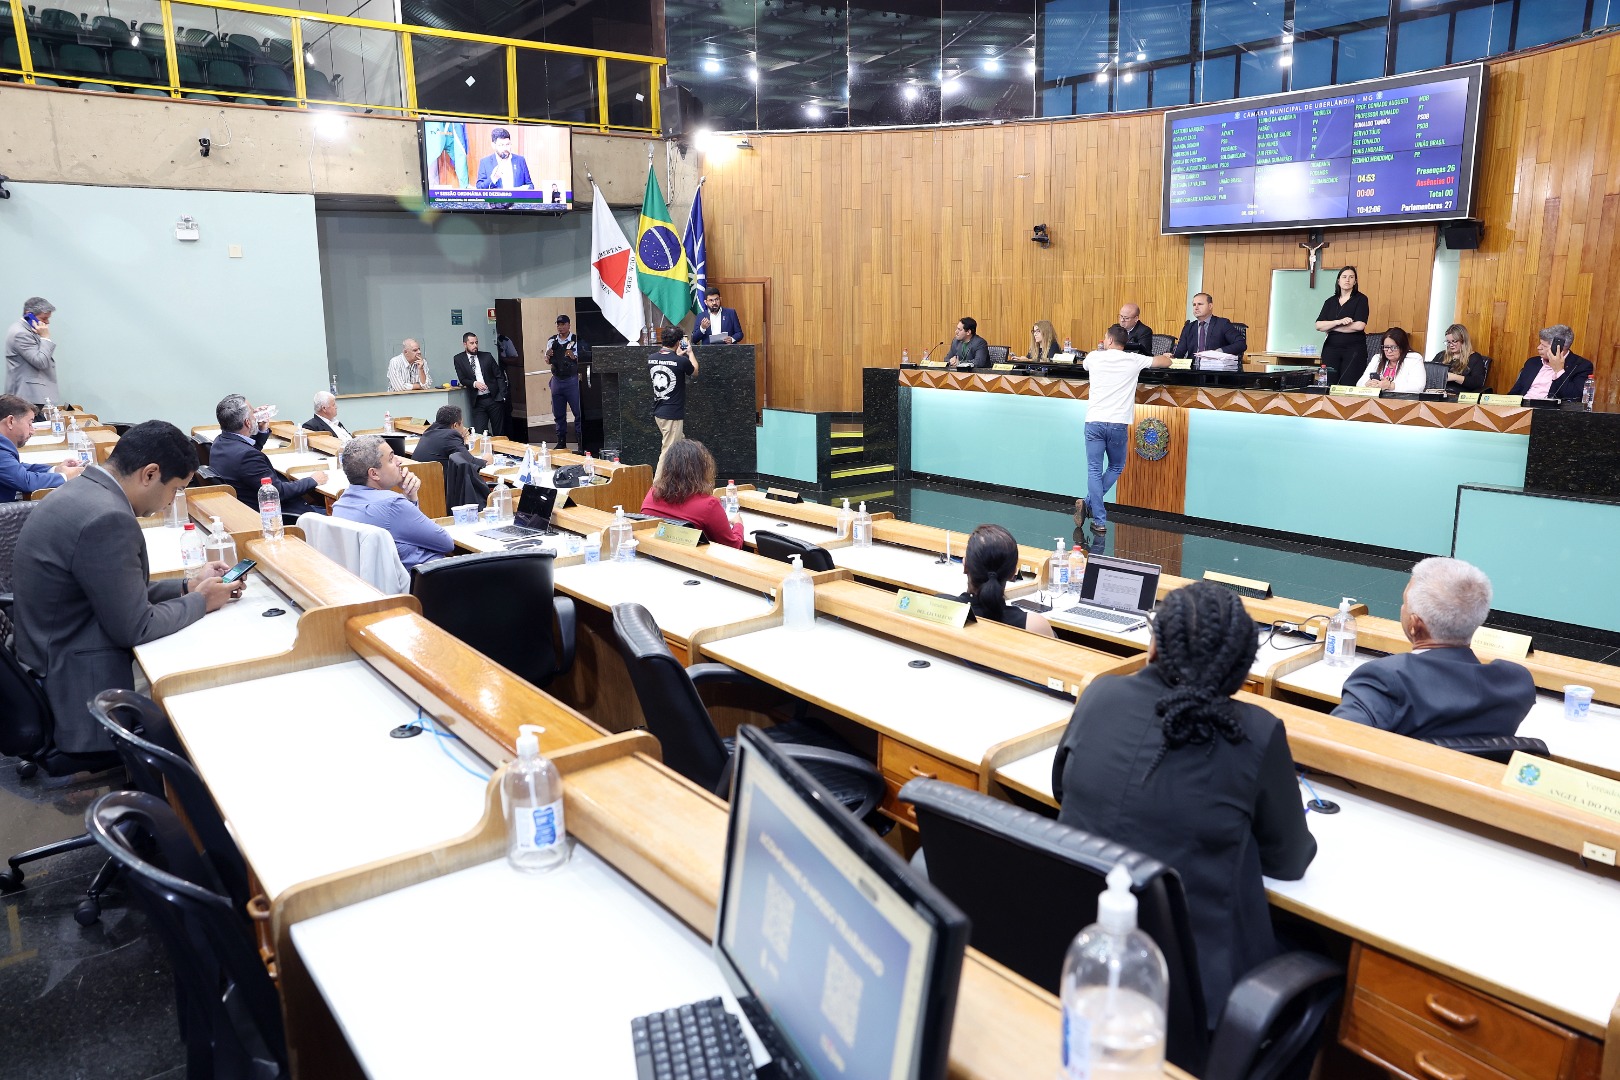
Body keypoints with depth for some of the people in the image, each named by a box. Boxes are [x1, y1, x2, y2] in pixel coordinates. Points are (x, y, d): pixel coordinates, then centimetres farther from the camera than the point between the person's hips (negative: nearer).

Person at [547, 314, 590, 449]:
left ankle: (582, 442, 1)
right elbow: (548, 361, 18)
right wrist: (548, 356, -4)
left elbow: (587, 358, -6)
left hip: (572, 381, -5)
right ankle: (561, 442, 20)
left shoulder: (577, 340, -6)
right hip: (557, 381, 5)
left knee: (578, 413, -4)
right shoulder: (552, 341, 9)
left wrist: (574, 357, -21)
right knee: (558, 414, 11)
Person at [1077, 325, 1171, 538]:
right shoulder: (1133, 360, 3)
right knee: (1116, 468, 20)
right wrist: (1166, 356, 39)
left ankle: (1099, 521, -4)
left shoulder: (1094, 357, 5)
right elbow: (1166, 361, 15)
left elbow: (1085, 363, 31)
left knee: (1094, 470, 3)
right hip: (1118, 424, 0)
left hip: (1094, 422, 0)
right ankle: (1089, 503, 7)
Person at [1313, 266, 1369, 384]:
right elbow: (1318, 325, 1)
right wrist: (1339, 322, -15)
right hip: (1331, 348, 3)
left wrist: (1330, 327, -5)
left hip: (1354, 349, -3)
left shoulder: (1360, 299, 1)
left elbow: (1359, 325, -12)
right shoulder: (1330, 301, 12)